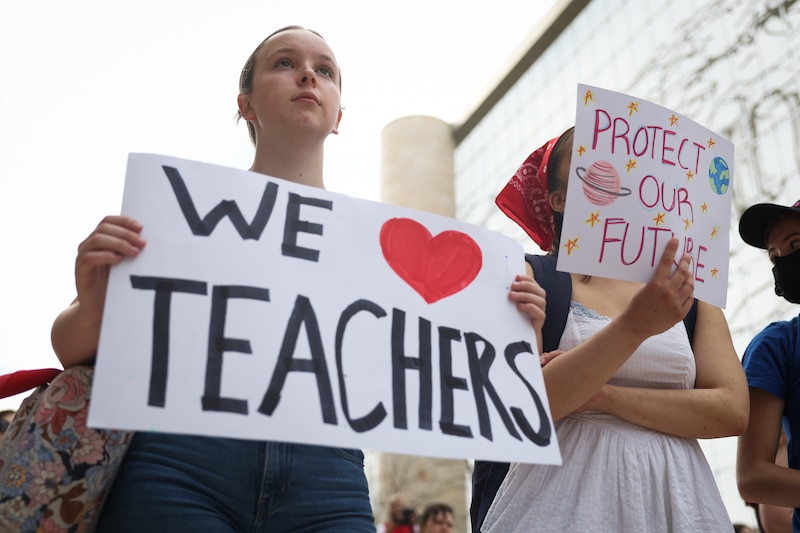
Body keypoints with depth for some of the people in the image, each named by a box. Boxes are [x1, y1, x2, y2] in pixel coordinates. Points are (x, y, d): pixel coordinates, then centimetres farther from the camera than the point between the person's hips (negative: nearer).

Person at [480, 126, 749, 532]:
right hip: (568, 496, -3)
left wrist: (601, 396, -14)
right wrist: (634, 326, -24)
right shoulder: (531, 276, -4)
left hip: (674, 498, 3)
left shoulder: (687, 286, 5)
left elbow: (733, 411, -4)